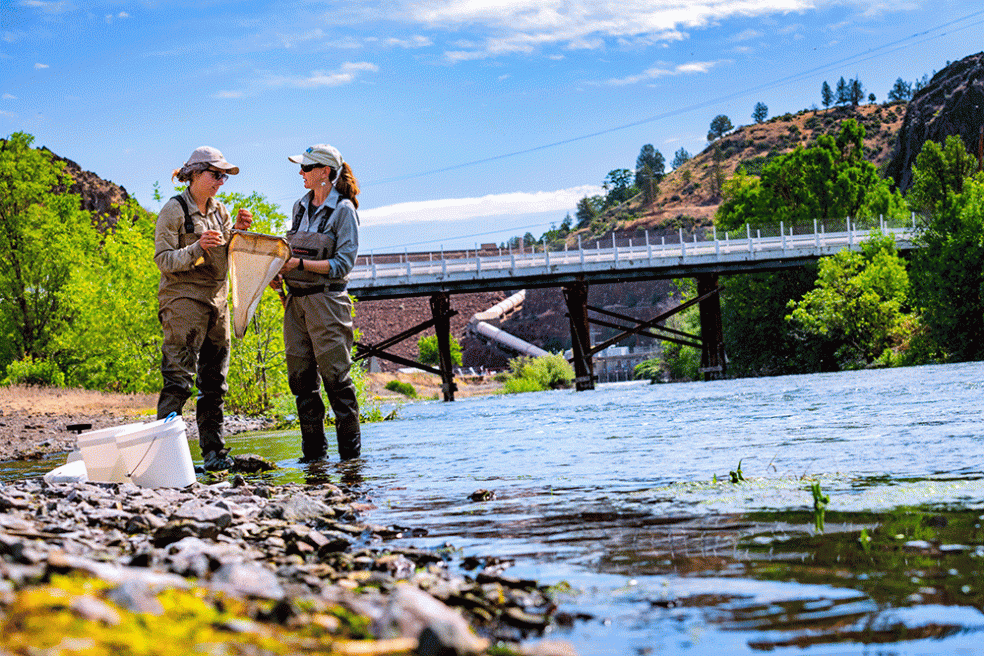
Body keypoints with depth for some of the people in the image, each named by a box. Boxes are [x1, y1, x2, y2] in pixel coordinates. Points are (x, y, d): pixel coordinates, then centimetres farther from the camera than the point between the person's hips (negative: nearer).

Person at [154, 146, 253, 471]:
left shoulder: (218, 211, 15)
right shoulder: (174, 210, -5)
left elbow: (231, 256, 16)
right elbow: (163, 259, -10)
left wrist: (240, 231, -1)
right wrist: (197, 249, -24)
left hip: (217, 299, 7)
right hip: (183, 300, -7)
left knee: (214, 382, 6)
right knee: (179, 377, -13)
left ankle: (214, 450, 10)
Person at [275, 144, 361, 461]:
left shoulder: (343, 210, -6)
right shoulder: (300, 206, 13)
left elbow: (343, 264, -12)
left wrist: (300, 264, -18)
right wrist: (280, 271, 3)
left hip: (326, 300, -7)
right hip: (296, 300, 7)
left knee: (335, 375, -5)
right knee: (300, 376, 5)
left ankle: (350, 450, 2)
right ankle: (313, 449, 12)